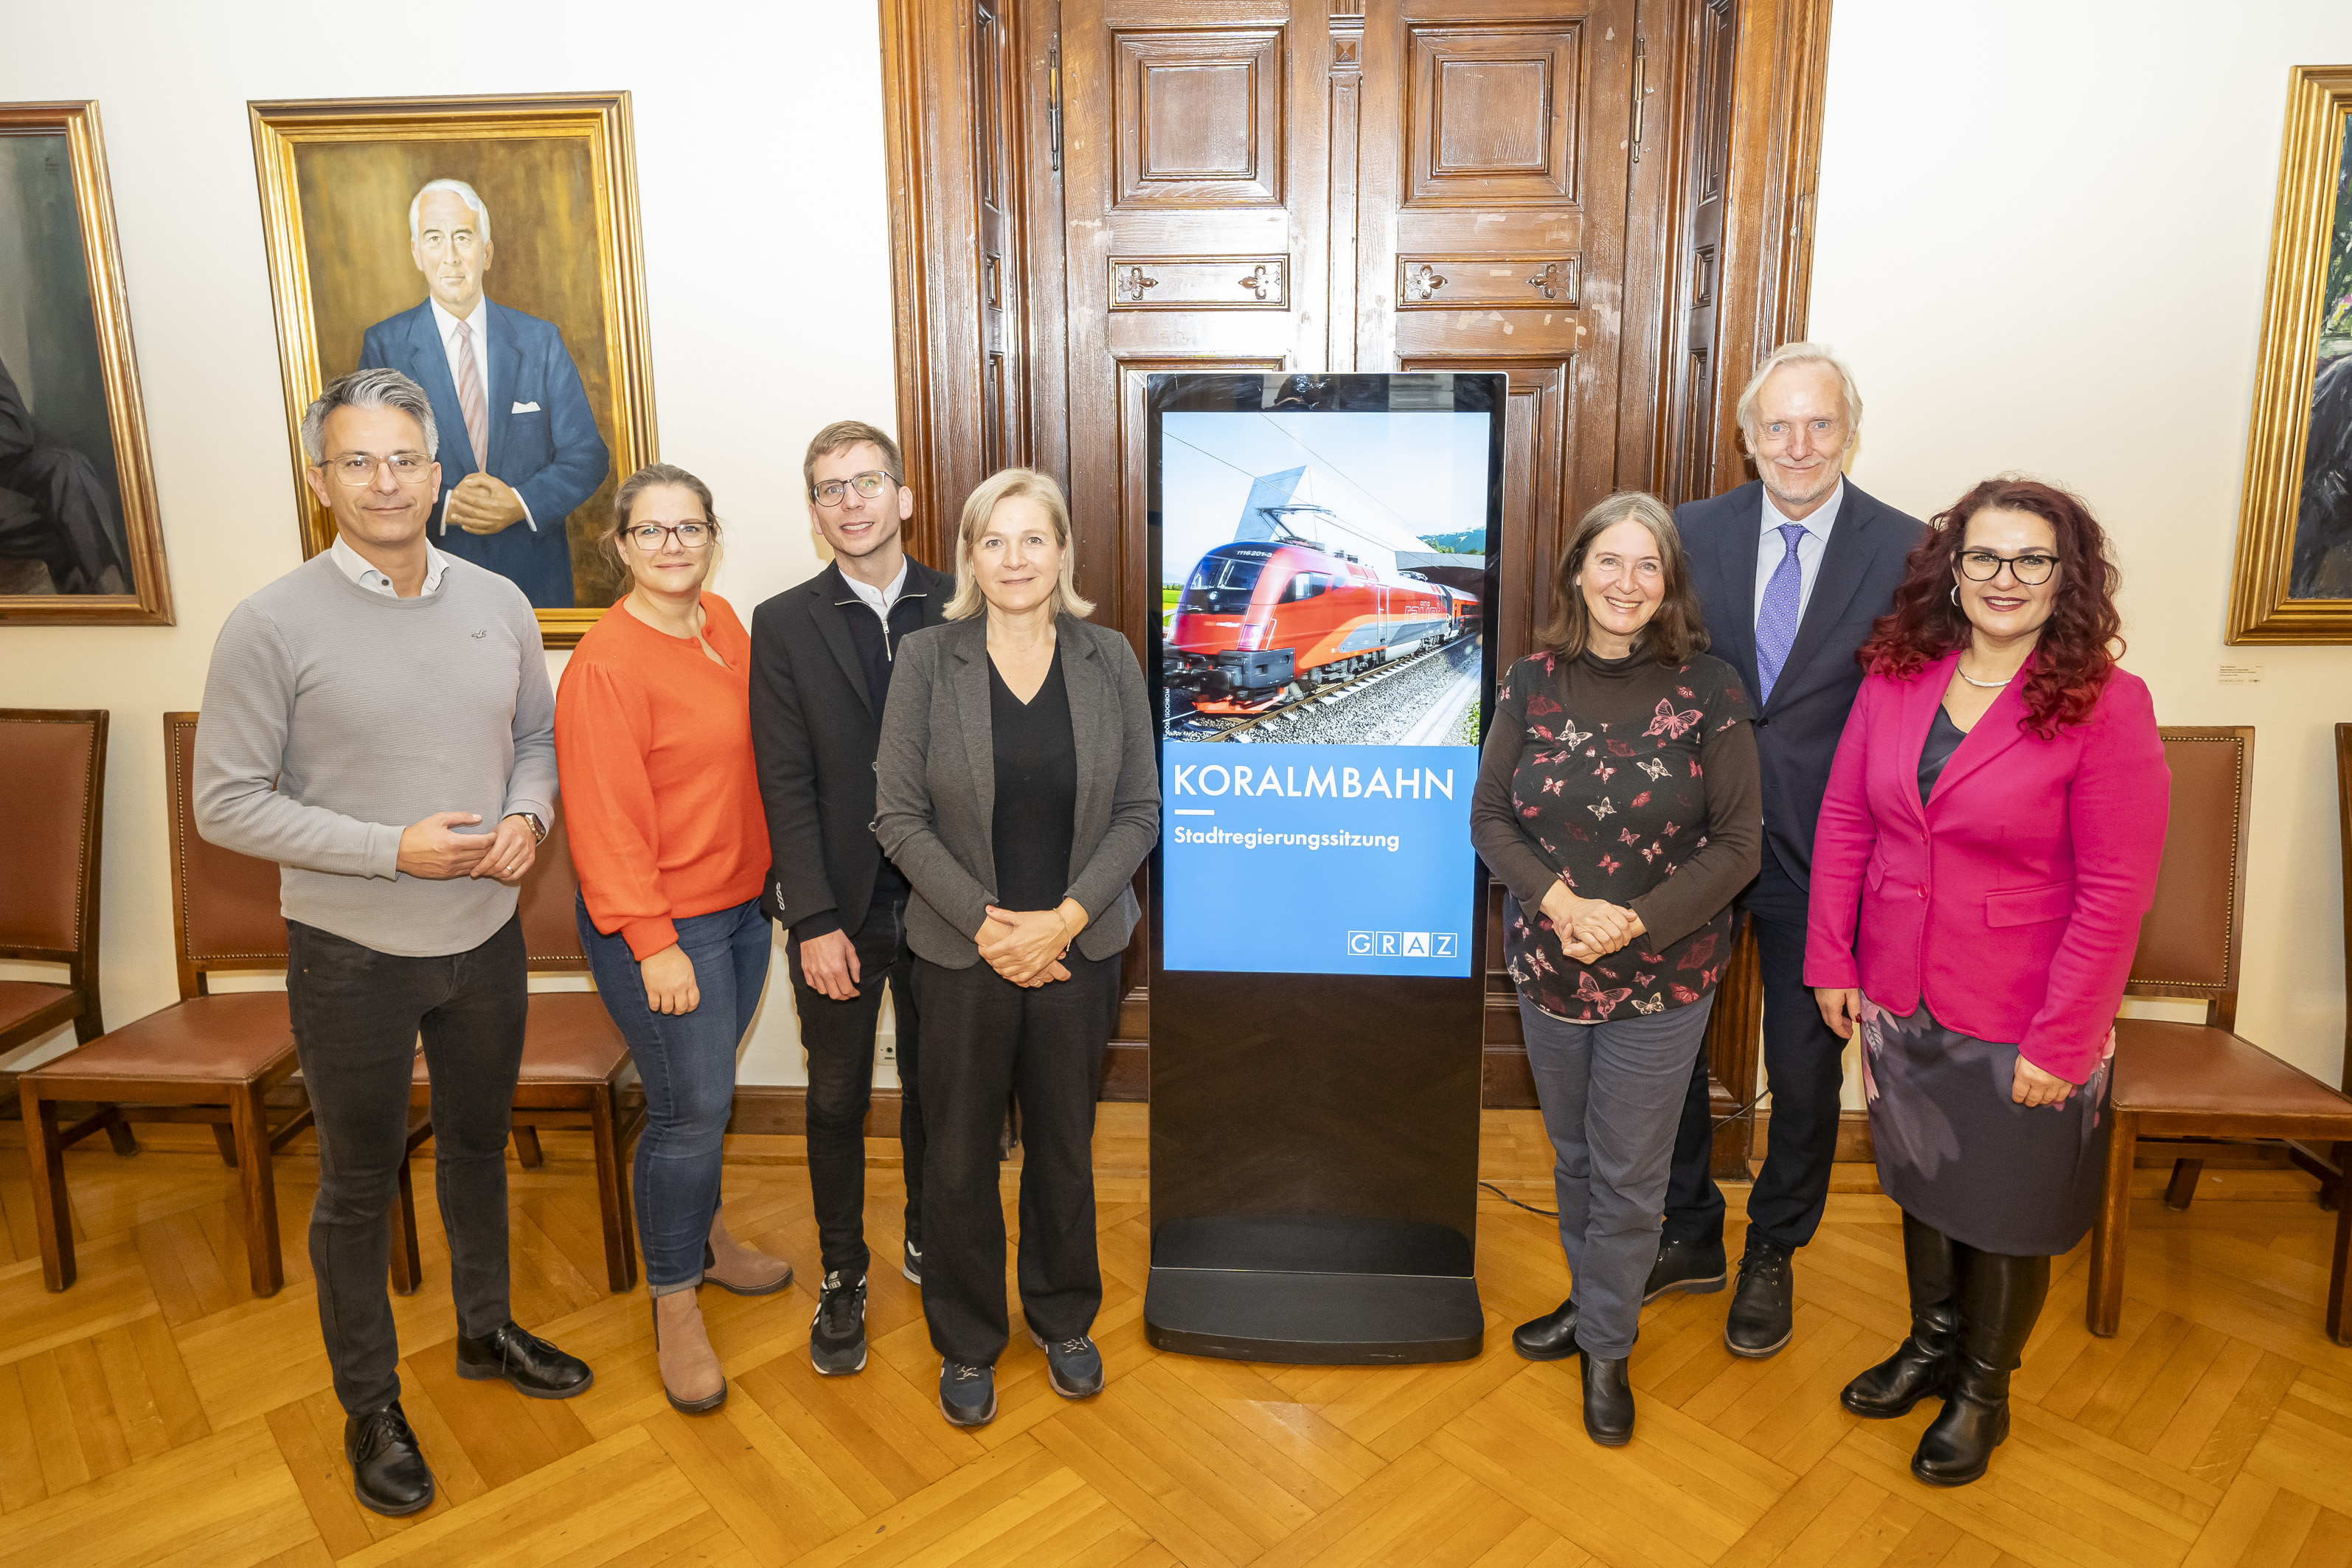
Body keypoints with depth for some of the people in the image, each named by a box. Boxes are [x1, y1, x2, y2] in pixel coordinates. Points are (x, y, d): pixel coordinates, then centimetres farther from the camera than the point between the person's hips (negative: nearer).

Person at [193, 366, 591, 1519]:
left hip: (486, 938, 4)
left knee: (478, 1146, 22)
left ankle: (485, 1329, 44)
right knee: (358, 1185, 12)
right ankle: (369, 1404, 32)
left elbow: (539, 735, 10)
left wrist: (528, 815, -11)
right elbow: (227, 805, -12)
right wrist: (393, 849, -21)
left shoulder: (498, 604, -1)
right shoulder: (270, 627, -13)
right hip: (353, 956, -4)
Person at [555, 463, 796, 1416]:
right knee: (689, 1108, 2)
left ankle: (703, 1236, 43)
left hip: (741, 905, 7)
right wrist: (654, 943, -19)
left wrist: (772, 879, 14)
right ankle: (675, 1307, 21)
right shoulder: (607, 664, -19)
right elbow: (608, 820, -19)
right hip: (662, 924, -7)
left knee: (706, 1094, 22)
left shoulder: (723, 623, 5)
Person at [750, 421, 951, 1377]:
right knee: (838, 1099, 12)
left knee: (931, 1084, 16)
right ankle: (842, 1277, 30)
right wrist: (817, 922, -11)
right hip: (838, 905, -1)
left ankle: (926, 1240, 39)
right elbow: (786, 786, -6)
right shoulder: (784, 625, -2)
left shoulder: (959, 610, 0)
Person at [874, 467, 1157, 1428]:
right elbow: (899, 818, -7)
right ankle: (967, 1343, 33)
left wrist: (1065, 918, -13)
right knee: (959, 1156, 11)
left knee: (1065, 1147, 16)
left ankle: (1064, 1320, 40)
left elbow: (1141, 810, -2)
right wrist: (987, 923, -15)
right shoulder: (927, 661, -6)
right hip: (963, 952, -1)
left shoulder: (1109, 661, -2)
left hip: (1078, 948, 1)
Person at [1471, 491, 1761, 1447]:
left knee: (1629, 1173, 9)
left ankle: (1605, 1343, 31)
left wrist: (1637, 922, -21)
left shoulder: (1708, 690, -10)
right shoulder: (1532, 684, -3)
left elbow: (1739, 842, -9)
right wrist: (1561, 901, -18)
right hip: (1548, 966, 3)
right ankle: (1595, 1299, 44)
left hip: (1662, 978, -2)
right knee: (1574, 1154, 20)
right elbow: (1489, 820, -2)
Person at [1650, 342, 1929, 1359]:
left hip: (1818, 854, -2)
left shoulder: (1905, 551, -7)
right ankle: (1690, 1235, 37)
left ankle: (1773, 1254, 37)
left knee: (1806, 1067, 13)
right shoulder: (1691, 532, -2)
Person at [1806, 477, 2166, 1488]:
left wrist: (2059, 1042, -16)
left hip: (2021, 1026, -4)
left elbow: (2115, 895, -15)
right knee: (1921, 1186, 22)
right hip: (1898, 1002, 4)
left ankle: (1983, 1388, 39)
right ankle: (1932, 1345, 46)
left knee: (2005, 1216, 15)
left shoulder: (2105, 705, -15)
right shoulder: (1896, 679, -2)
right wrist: (1832, 961, 1)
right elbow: (1844, 823, 3)